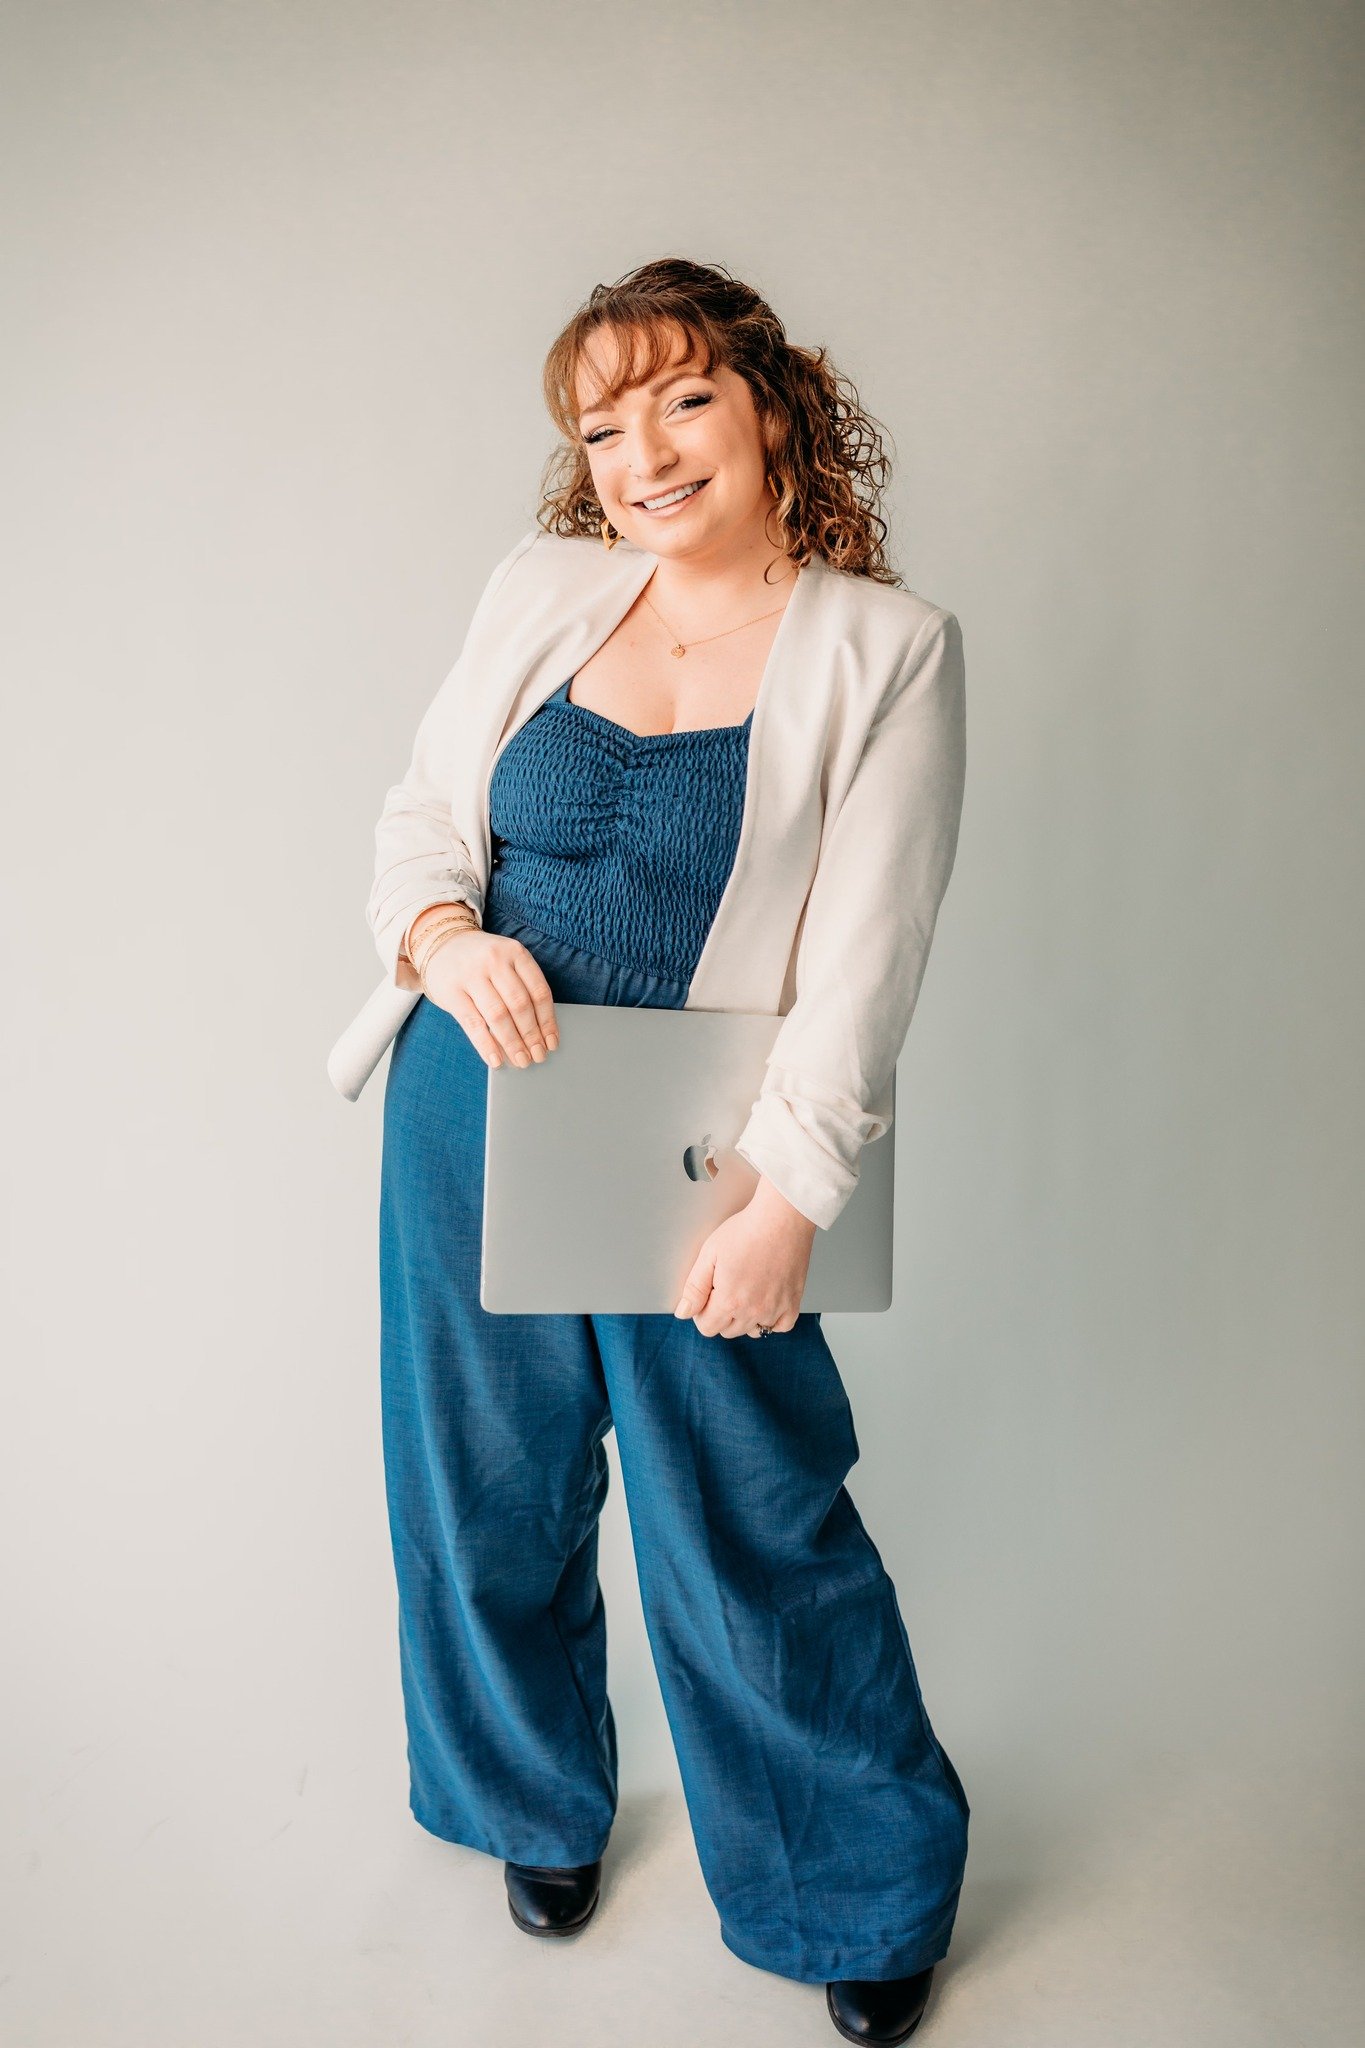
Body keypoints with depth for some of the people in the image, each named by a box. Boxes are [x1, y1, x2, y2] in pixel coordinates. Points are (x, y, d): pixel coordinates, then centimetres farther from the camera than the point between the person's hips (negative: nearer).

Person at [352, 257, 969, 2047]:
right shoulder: (545, 588, 5)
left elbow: (867, 953, -10)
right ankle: (541, 1805, 47)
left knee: (755, 1526, 6)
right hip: (472, 1108, 4)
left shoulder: (888, 648, -5)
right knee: (488, 1493, 17)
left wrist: (786, 1197, -15)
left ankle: (871, 1890, 36)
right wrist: (439, 931, -12)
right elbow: (420, 807, 10)